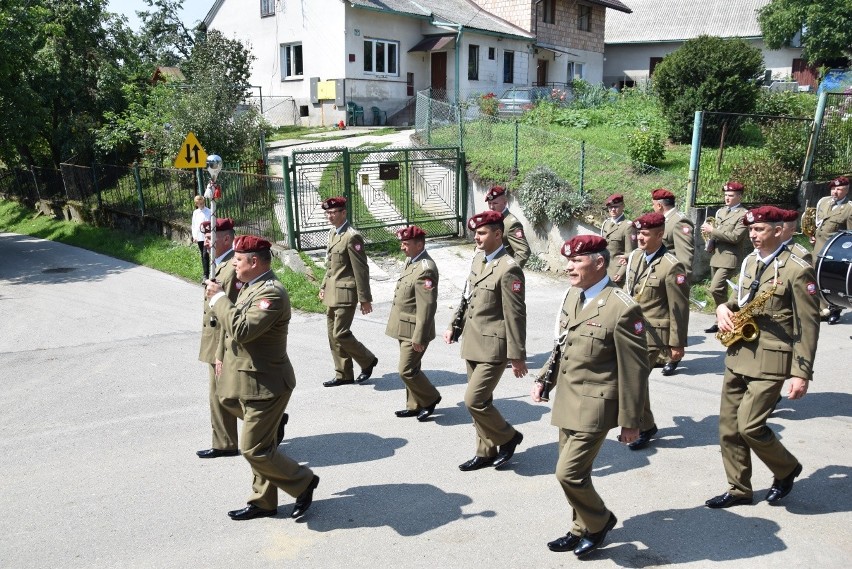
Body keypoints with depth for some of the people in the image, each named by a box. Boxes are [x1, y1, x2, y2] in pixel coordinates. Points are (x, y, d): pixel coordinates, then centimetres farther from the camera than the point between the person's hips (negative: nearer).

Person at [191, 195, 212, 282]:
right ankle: (206, 274, 20)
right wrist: (194, 236, 6)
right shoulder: (195, 212, 12)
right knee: (203, 256, 12)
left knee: (205, 255, -13)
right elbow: (193, 225, 15)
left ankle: (206, 276, -14)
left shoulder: (209, 212, -4)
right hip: (199, 237, 5)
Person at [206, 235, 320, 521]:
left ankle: (303, 481, 13)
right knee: (260, 445, 18)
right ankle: (263, 501, 30)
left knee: (254, 449, -5)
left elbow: (242, 330, -32)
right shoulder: (252, 287, 10)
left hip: (265, 385, -10)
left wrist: (219, 298, -22)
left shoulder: (271, 292, -23)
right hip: (252, 383, 10)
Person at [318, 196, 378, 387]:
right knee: (333, 335, 11)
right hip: (332, 293, 9)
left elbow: (361, 270, -16)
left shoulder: (352, 237, -15)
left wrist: (365, 299, -15)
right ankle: (343, 375, 21)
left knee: (341, 333, -10)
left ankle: (368, 360, 13)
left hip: (345, 293, -9)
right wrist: (323, 286, 17)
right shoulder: (332, 233, 12)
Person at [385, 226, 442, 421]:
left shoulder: (425, 269, -23)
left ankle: (430, 399, 15)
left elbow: (427, 306, -25)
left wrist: (419, 337, -23)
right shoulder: (411, 262, 9)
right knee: (410, 369, 17)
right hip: (404, 328, 10)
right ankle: (414, 406, 29)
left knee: (407, 371, -4)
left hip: (414, 331, -10)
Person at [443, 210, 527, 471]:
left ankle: (508, 437, 13)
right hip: (473, 344, 9)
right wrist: (454, 325, 13)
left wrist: (517, 356, -14)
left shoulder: (509, 269, -17)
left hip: (493, 347, -8)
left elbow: (516, 316, -16)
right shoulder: (478, 259, 10)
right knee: (480, 401, 15)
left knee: (474, 401, -10)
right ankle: (486, 452, 29)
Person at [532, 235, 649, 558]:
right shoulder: (572, 294, 5)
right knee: (574, 471, 16)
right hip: (566, 400, 8)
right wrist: (544, 380, 9)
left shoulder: (622, 309, -19)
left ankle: (600, 520, 21)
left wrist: (631, 421, -11)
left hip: (593, 406, -7)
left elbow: (635, 370, -14)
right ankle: (583, 529, 36)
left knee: (568, 472, -7)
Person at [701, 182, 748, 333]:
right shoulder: (720, 211, 16)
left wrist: (712, 230, -16)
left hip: (730, 258, -8)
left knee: (715, 289, -17)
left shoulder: (743, 215, -8)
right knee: (720, 291, 12)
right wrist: (710, 240, 5)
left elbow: (735, 237, -19)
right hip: (716, 256, 8)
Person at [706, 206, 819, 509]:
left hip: (770, 360, -7)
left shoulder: (797, 270, -11)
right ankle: (739, 489, 21)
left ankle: (786, 470, 18)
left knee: (750, 426, -10)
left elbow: (808, 325, -12)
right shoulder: (749, 262, 11)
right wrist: (724, 308, 2)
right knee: (728, 425, 7)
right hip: (738, 355, 8)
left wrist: (801, 373, -16)